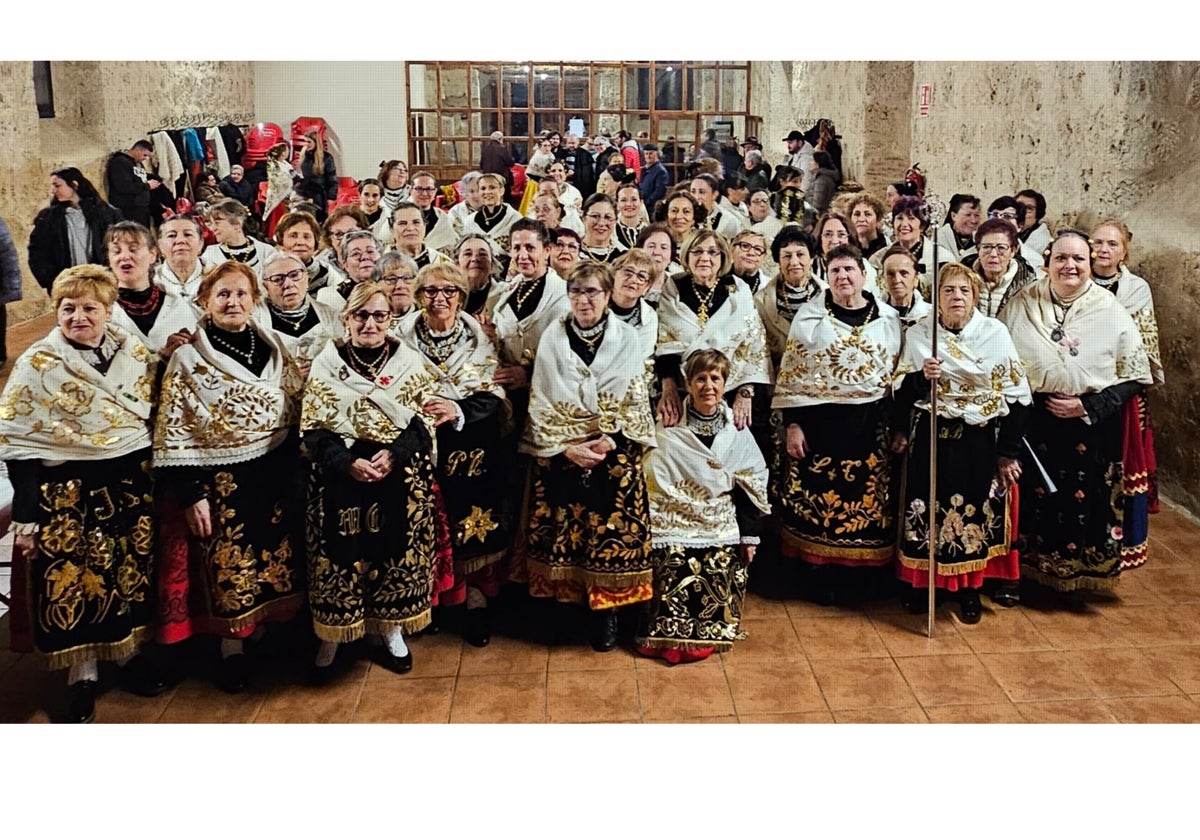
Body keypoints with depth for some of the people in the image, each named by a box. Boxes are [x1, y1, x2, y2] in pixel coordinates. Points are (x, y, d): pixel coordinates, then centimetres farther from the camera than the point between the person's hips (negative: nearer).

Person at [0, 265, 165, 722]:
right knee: (75, 581, 4)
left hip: (132, 487, 3)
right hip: (67, 493, -3)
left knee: (131, 573, 13)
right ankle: (82, 675, 19)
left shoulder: (138, 356, 2)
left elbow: (158, 418, 10)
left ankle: (127, 653, 32)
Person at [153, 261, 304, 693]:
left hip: (274, 475, 4)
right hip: (221, 481, -4)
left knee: (278, 557, 11)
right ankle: (233, 649, 20)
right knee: (230, 567, 4)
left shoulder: (273, 346, 4)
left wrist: (296, 467, 5)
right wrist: (191, 495, -12)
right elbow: (172, 434, -8)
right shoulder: (187, 358, -7)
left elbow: (297, 410, 10)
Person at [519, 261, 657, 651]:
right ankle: (564, 601, 12)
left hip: (615, 454, -1)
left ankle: (607, 611, 7)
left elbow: (637, 403, 1)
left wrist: (609, 441, -13)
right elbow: (541, 403, 0)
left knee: (612, 529, -5)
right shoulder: (552, 339, 3)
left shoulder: (625, 339, 2)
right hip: (560, 452, 1)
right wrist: (566, 448, -11)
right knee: (562, 529, -2)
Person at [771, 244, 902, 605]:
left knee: (866, 501, 6)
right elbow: (790, 373, -1)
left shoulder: (888, 318, 6)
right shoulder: (810, 315, 0)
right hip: (818, 422, -2)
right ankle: (822, 578, 14)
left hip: (870, 424, 2)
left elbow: (897, 375, 11)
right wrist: (792, 424, -7)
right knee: (818, 500, 1)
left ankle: (861, 574, 21)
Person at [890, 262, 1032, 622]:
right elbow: (900, 390, 3)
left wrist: (1009, 451, -5)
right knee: (928, 509, 4)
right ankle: (922, 583, 22)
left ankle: (970, 590, 22)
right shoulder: (917, 333, 1)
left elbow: (1014, 394, -3)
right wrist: (921, 376, -20)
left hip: (980, 441, -1)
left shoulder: (995, 332, -4)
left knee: (975, 511, 6)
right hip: (931, 438, 1)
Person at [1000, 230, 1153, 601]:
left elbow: (1136, 376, -1)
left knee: (1082, 503, 7)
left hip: (1091, 428, 0)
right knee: (1031, 499, 8)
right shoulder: (1021, 305, -1)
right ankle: (1022, 572, 28)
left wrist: (1089, 406, -12)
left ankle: (1073, 581, 26)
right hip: (1032, 423, 1)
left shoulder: (1112, 313, -3)